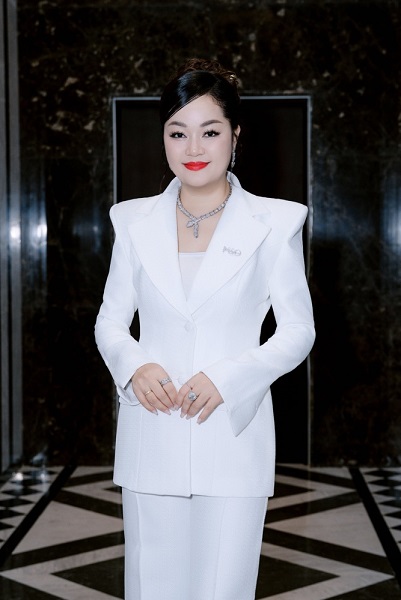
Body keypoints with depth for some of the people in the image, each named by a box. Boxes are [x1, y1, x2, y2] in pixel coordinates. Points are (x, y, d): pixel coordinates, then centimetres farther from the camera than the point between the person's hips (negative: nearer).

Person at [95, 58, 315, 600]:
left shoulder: (274, 223, 0)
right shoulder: (136, 221, 7)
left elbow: (299, 330, 1)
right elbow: (110, 321, 11)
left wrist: (228, 378, -15)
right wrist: (133, 367, -12)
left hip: (234, 435, -2)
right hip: (151, 437, 2)